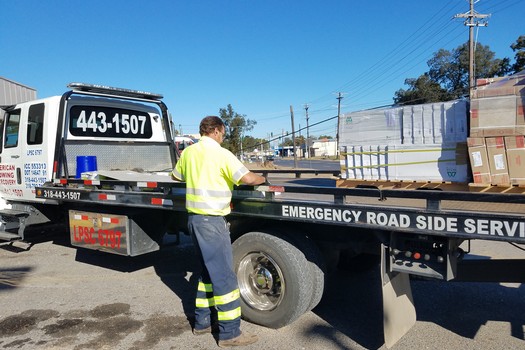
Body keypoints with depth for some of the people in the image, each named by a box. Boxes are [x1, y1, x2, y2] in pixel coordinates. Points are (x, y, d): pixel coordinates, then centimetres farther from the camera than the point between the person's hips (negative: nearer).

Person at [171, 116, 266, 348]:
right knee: (224, 275, -2)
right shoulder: (221, 154, -12)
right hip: (211, 221, -8)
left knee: (209, 271, 19)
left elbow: (176, 176, 25)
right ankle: (229, 333, 5)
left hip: (194, 217, 8)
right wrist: (262, 179, 3)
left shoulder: (188, 152, 9)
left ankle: (202, 322, 27)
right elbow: (247, 178, -18)